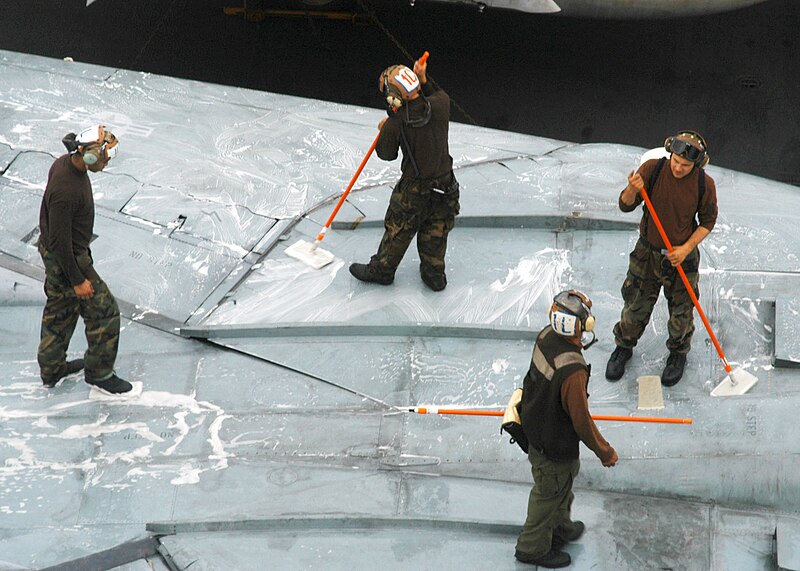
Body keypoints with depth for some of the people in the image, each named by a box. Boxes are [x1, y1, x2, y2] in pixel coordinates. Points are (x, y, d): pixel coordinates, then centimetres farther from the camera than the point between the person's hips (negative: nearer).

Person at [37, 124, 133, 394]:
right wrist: (77, 280, -19)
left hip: (53, 251, 10)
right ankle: (98, 371, 22)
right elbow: (60, 241, -28)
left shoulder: (66, 162, -6)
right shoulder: (65, 190, -35)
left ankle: (51, 369, 40)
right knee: (103, 310, 5)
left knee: (59, 310, 24)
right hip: (67, 259, -10)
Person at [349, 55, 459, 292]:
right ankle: (434, 275, 39)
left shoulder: (396, 123, -25)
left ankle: (382, 270, 38)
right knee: (435, 232, 23)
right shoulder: (440, 104, -15)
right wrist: (423, 81, 5)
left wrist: (384, 130, 9)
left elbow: (386, 154, -6)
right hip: (446, 183, 4)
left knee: (398, 230, 18)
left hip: (414, 188, -4)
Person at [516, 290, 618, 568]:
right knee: (549, 492, 17)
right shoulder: (573, 370, -40)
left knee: (568, 474, 32)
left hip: (534, 425, 8)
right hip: (555, 445, -8)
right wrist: (605, 453, -11)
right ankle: (532, 548, 41)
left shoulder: (546, 336, -15)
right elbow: (581, 420, -27)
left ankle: (561, 527, 56)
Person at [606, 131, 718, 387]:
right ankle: (623, 347, 39)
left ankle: (678, 353, 40)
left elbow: (708, 221, -3)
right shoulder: (652, 169, -17)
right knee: (635, 306, 13)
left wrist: (686, 248, -13)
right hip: (647, 252, 1)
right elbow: (625, 206, -11)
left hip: (682, 257, -1)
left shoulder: (704, 184, -17)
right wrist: (632, 190, -33)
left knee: (681, 310, 14)